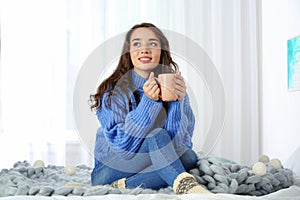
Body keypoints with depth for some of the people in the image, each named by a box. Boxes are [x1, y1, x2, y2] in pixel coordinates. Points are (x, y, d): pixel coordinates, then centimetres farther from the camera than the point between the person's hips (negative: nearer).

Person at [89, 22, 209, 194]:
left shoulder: (174, 88, -2)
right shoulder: (113, 90, -11)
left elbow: (179, 144, -11)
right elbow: (121, 144, -20)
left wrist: (178, 101, -25)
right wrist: (148, 102, -28)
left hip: (147, 170, 4)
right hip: (110, 172, -4)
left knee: (189, 157, -25)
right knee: (156, 135, -29)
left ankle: (122, 186, -31)